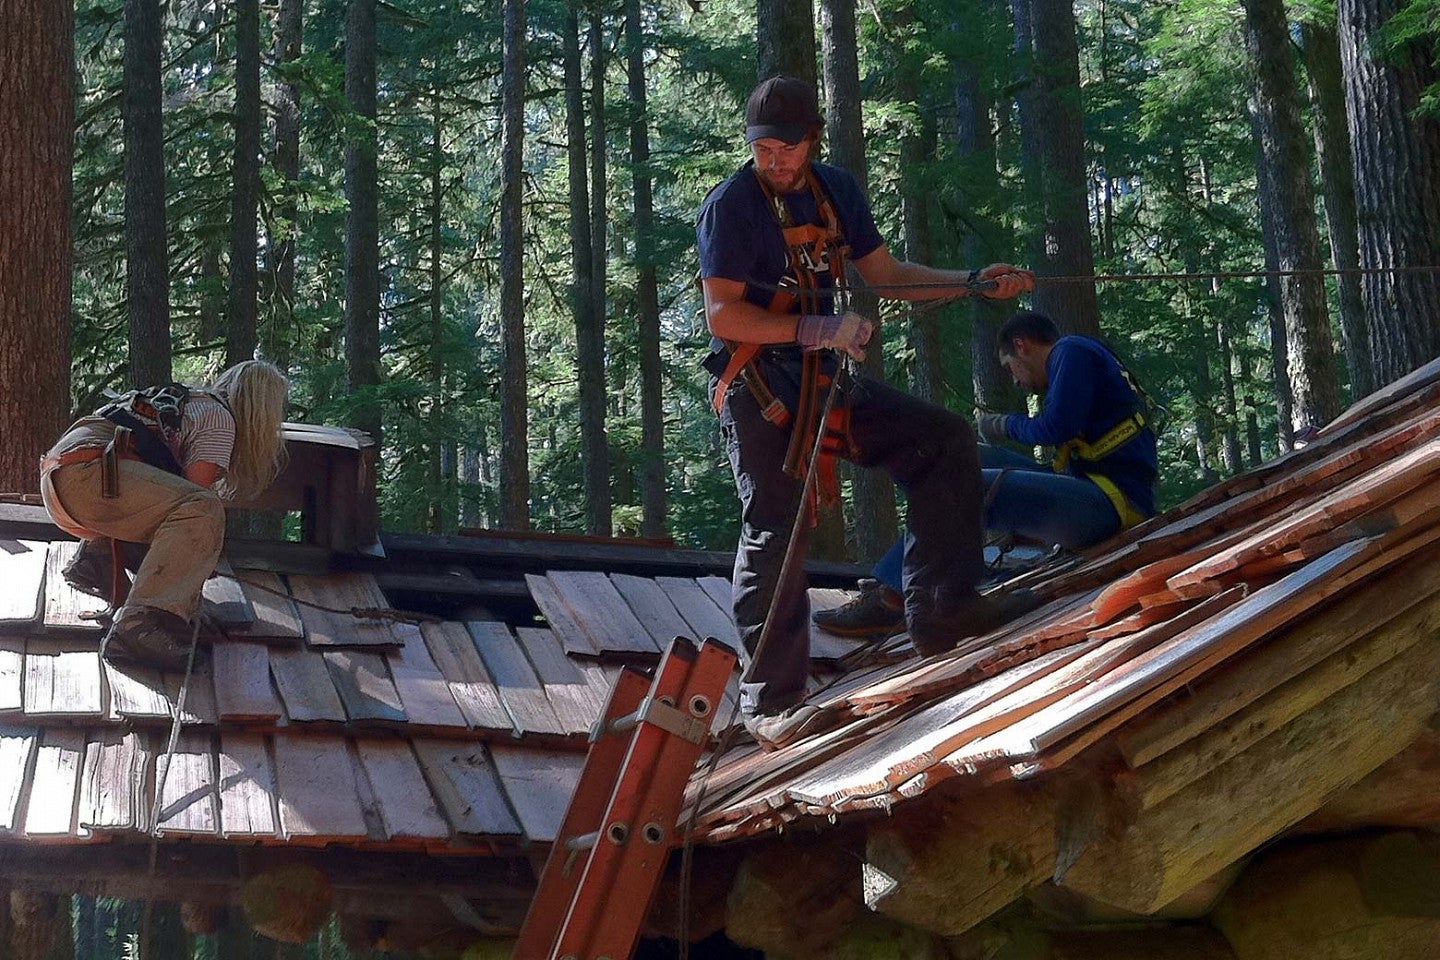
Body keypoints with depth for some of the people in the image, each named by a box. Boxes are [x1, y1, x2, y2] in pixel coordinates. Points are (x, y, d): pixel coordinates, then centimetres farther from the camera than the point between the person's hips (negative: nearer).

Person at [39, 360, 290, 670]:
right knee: (202, 512, -24)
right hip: (86, 471, -10)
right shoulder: (220, 417, 4)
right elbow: (197, 493, -5)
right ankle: (137, 628, -39)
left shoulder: (189, 402, 32)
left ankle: (95, 557, 10)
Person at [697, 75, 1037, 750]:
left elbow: (886, 276, 16)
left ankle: (940, 610, 4)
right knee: (776, 530, -11)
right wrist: (816, 328, -26)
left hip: (821, 380, 7)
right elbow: (723, 315, -18)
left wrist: (975, 283, 5)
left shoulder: (836, 191, 11)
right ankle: (770, 700, -5)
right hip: (759, 388, -7)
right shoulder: (731, 205, -11)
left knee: (945, 440, 2)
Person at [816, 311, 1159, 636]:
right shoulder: (1083, 355, 28)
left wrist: (1005, 425, 6)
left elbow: (1056, 429, -12)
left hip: (1112, 499, -10)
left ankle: (887, 599, -22)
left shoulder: (1073, 351, -1)